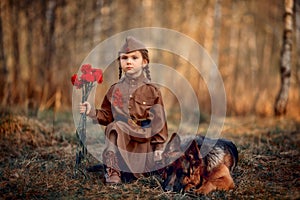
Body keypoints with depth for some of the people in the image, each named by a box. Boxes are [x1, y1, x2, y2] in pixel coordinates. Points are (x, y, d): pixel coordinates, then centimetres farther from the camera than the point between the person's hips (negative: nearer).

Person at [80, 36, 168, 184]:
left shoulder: (152, 91, -4)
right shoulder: (115, 90, 3)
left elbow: (159, 121, -3)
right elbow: (107, 116, 6)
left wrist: (158, 147, -6)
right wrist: (92, 112, -14)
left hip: (144, 141, 0)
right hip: (121, 138, 1)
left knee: (141, 174, -6)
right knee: (113, 127, -29)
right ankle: (112, 170, -22)